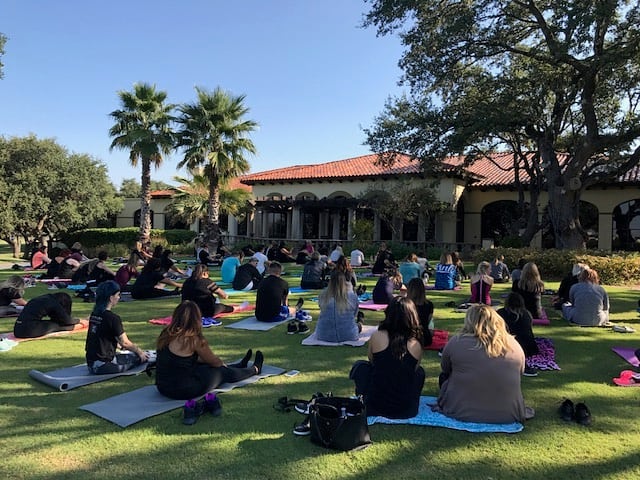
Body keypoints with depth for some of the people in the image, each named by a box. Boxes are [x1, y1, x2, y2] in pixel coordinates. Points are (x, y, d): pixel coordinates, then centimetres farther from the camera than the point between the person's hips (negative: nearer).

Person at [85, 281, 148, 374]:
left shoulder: (94, 314, 7)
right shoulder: (113, 318, -18)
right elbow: (125, 342, -12)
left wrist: (120, 345, 28)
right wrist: (139, 351, 4)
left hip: (91, 365, 8)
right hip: (104, 366, -8)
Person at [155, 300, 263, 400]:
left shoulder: (166, 334, 2)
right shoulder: (193, 339, -20)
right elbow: (214, 361, -4)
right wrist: (223, 363, 19)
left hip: (163, 387, 8)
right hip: (183, 391, -8)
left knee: (203, 366, 27)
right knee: (223, 372, 12)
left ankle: (240, 365, 49)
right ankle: (255, 369, 36)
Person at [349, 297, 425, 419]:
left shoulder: (376, 337, -12)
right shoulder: (416, 345, -9)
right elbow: (413, 369, 8)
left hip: (375, 408, -1)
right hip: (407, 411, 2)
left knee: (360, 365, 23)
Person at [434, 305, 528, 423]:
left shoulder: (456, 342, -10)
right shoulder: (514, 345, -1)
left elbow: (445, 369, 7)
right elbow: (520, 374, 13)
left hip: (462, 413, -4)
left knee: (444, 376, 24)